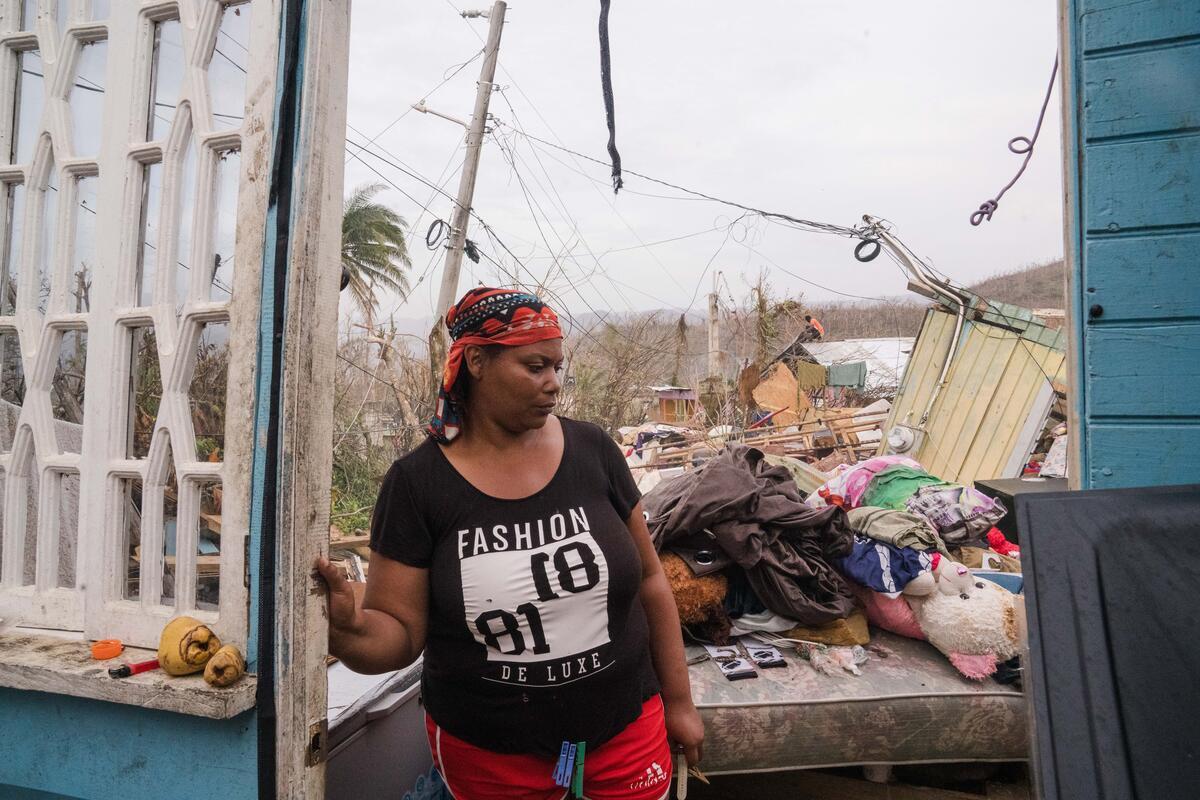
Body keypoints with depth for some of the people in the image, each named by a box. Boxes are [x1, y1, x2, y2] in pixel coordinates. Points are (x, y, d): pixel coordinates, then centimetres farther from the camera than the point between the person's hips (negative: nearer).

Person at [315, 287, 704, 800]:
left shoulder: (593, 451, -8)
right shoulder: (416, 483, -12)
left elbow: (648, 579, 1)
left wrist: (678, 701, 6)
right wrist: (349, 629, -30)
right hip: (488, 757, 0)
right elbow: (399, 633, -8)